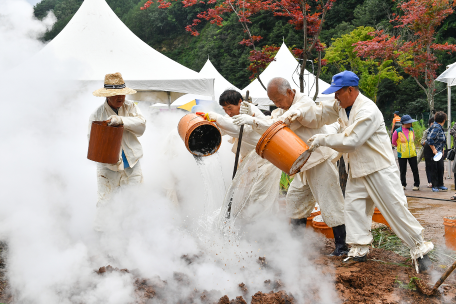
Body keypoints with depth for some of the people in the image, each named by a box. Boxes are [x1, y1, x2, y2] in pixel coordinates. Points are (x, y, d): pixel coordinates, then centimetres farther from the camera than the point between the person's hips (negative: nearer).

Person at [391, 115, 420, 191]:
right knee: (403, 171, 5)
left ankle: (416, 185, 11)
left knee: (415, 170, 3)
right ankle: (403, 185, 19)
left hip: (412, 154, 3)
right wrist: (401, 146, 8)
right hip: (402, 155, -3)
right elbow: (393, 142, 2)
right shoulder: (397, 131, -10)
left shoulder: (411, 130, 3)